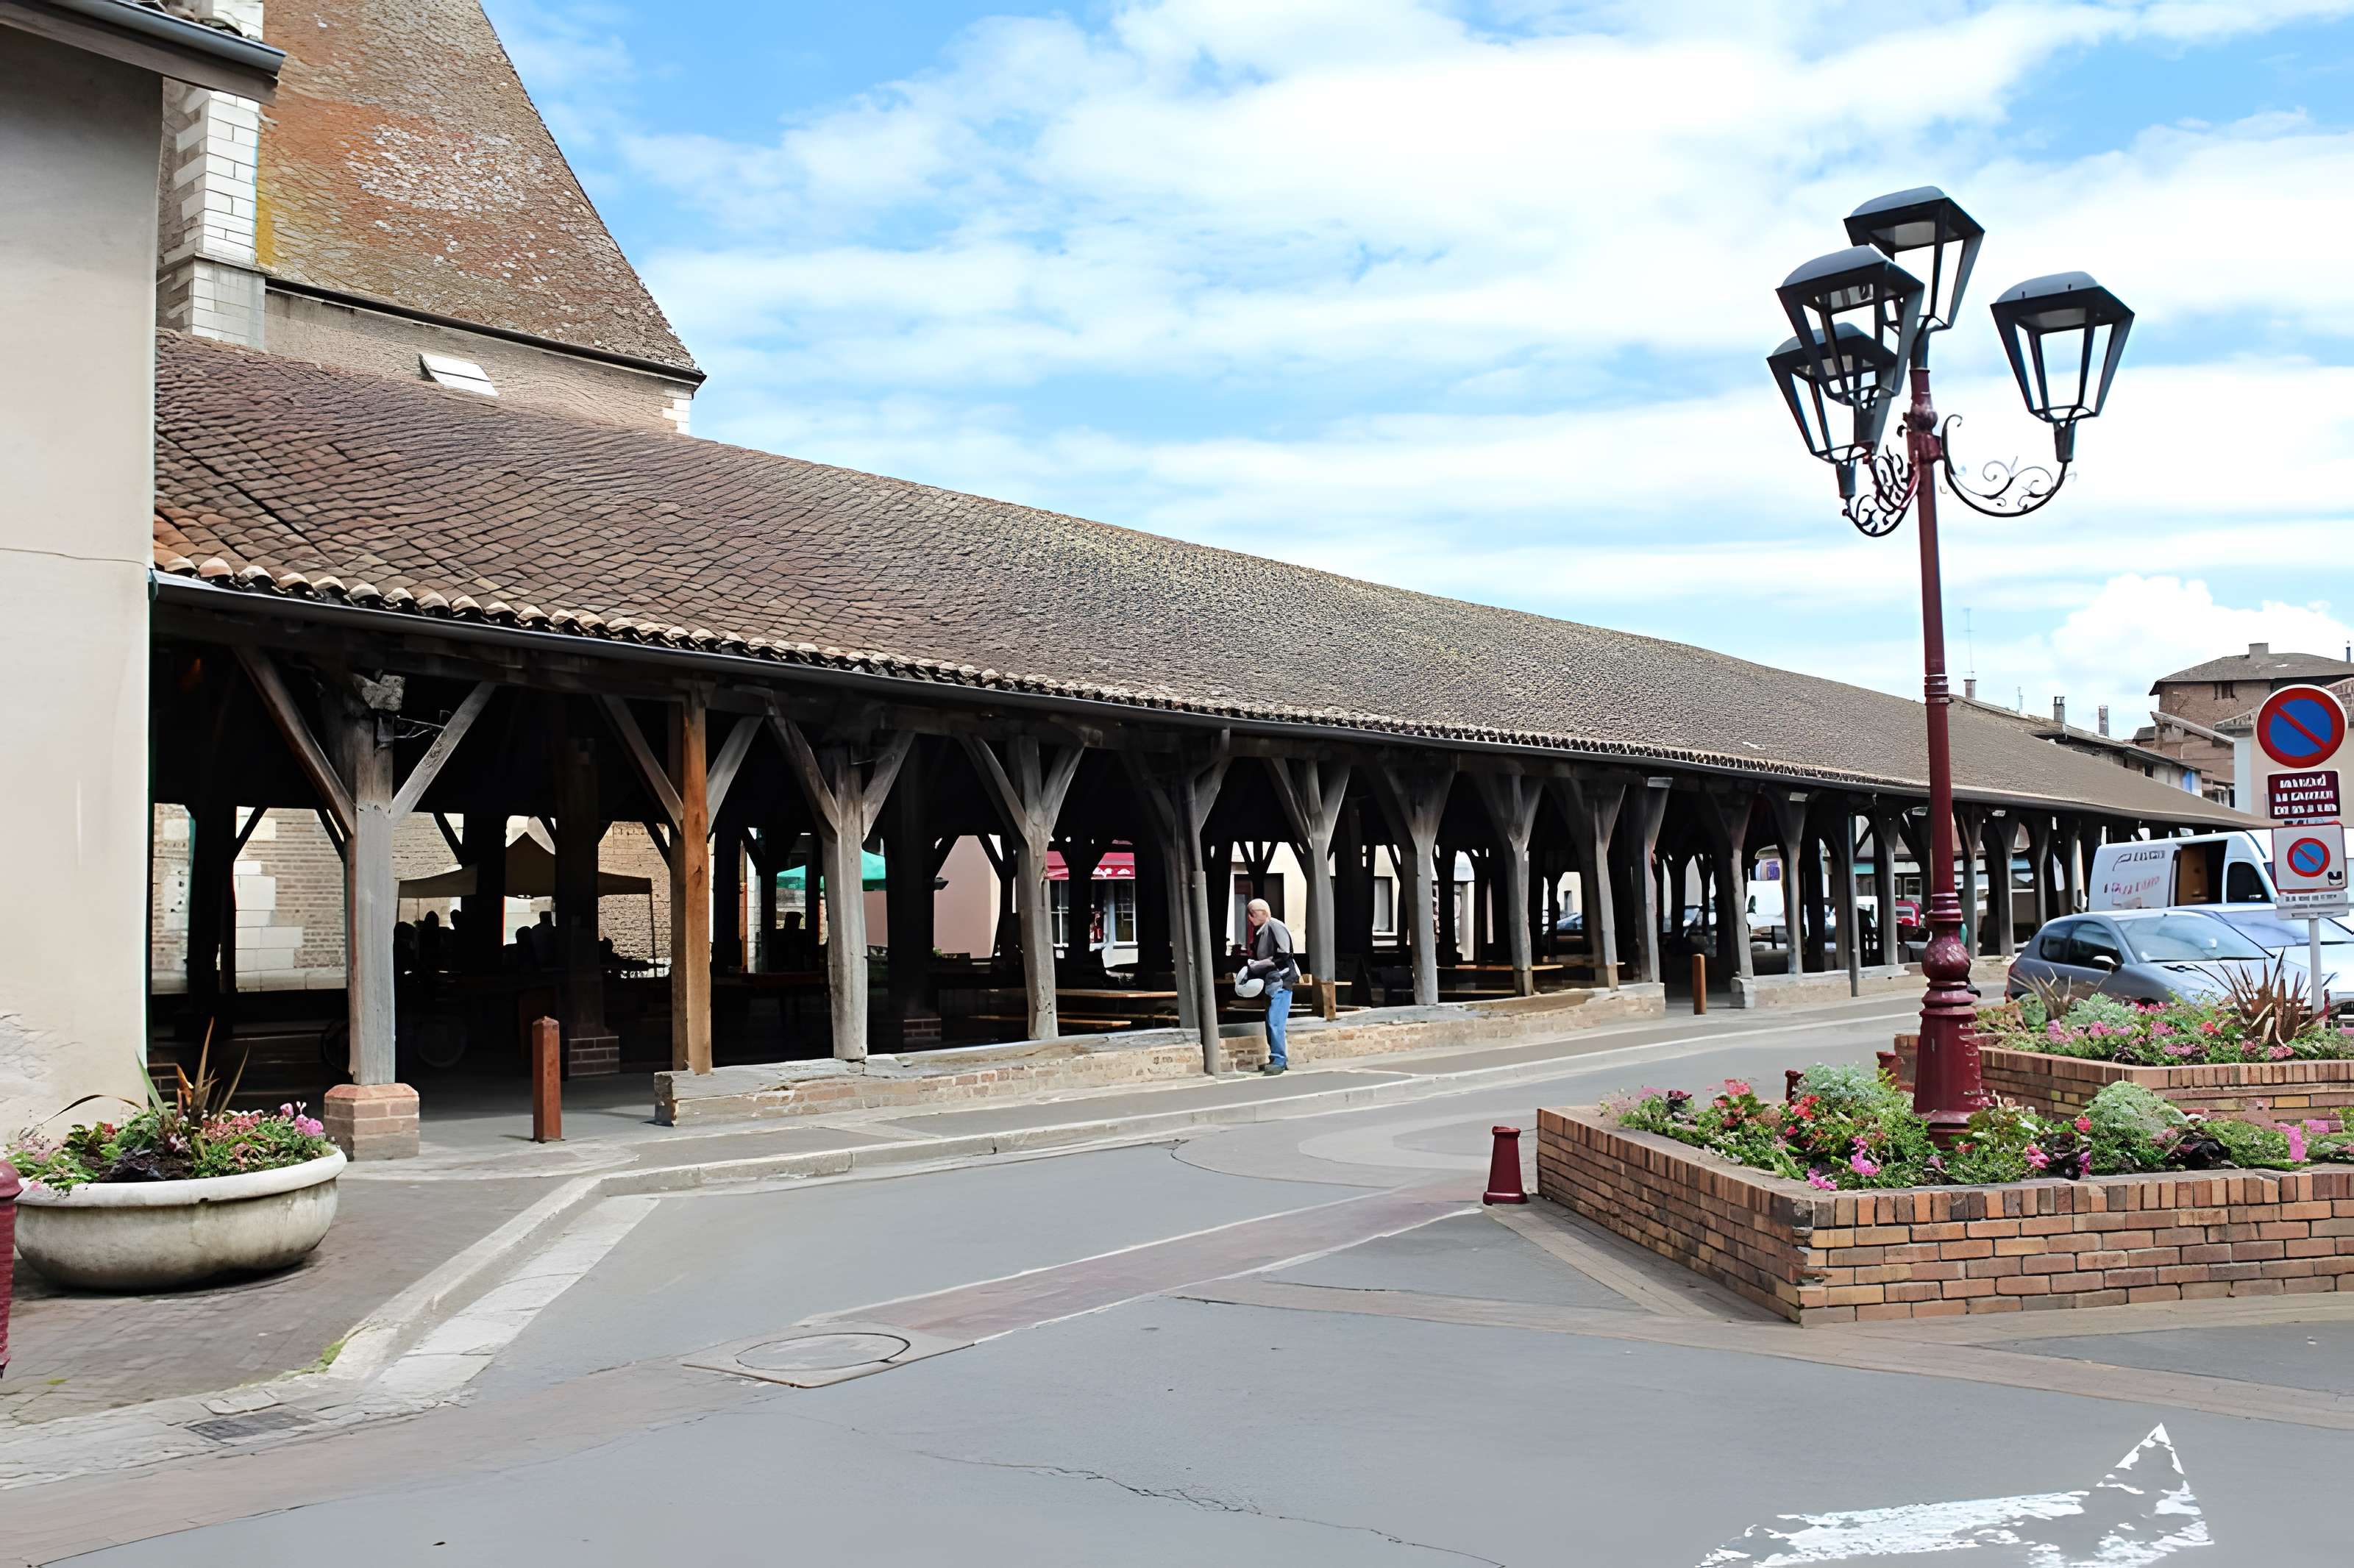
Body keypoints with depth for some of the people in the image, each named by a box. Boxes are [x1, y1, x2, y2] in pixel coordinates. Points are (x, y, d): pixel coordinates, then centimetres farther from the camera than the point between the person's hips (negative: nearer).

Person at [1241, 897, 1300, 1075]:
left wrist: (1256, 966, -16)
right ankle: (1276, 1060, 18)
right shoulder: (1259, 931, 13)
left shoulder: (1275, 927, -13)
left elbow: (1283, 957, -18)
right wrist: (1249, 967, 0)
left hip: (1281, 981, -9)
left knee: (1275, 1022, -12)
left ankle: (1278, 1060, -8)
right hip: (1271, 983, 9)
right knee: (1271, 1023, 11)